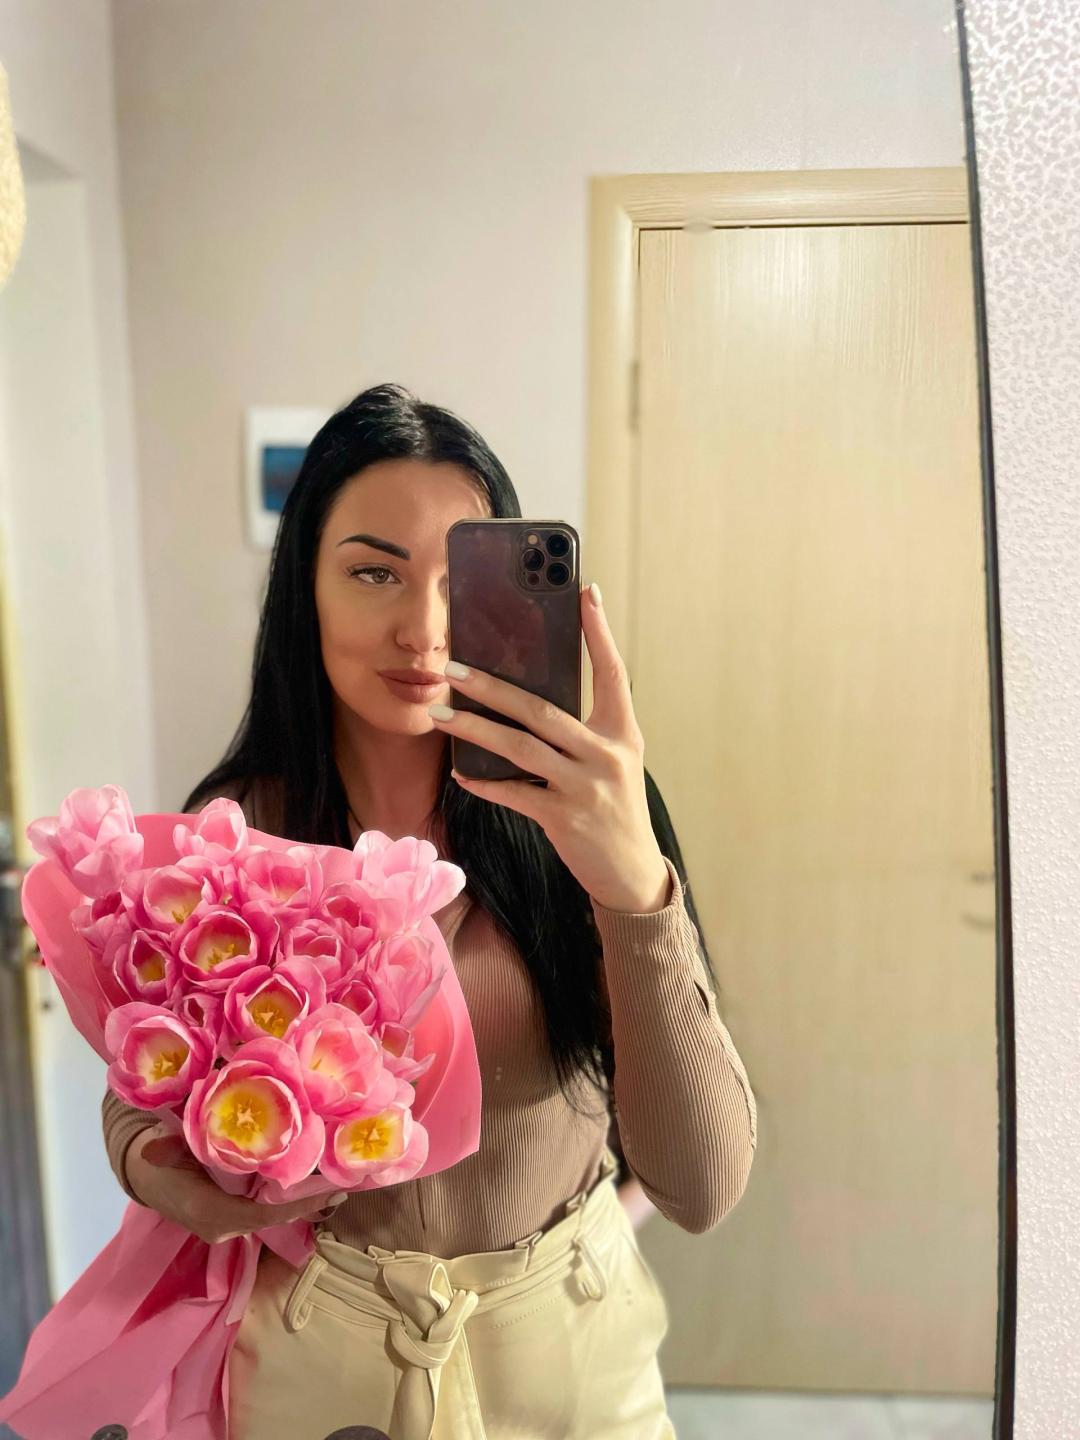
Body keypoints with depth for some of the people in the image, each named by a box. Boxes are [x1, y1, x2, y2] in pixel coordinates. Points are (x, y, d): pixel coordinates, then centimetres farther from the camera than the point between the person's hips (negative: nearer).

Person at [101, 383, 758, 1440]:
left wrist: (637, 888, -40)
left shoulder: (572, 818, -20)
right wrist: (160, 1170, -22)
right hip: (319, 1354, 1)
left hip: (569, 1348, 0)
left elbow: (700, 1190, -25)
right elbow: (138, 1095, 0)